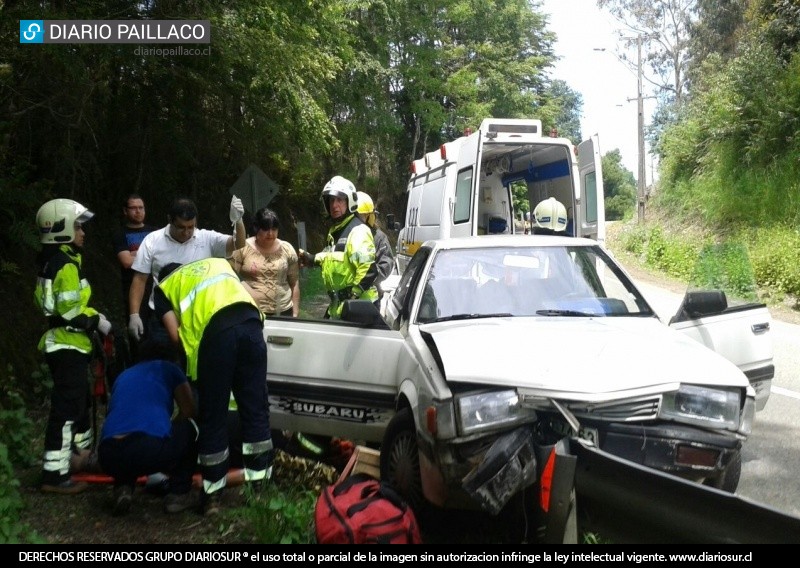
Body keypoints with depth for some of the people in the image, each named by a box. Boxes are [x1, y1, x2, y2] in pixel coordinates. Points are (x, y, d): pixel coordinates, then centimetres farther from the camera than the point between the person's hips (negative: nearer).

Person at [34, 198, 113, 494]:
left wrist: (93, 316, 9)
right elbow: (70, 314, -23)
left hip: (64, 343, 11)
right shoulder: (66, 265, -19)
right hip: (67, 345, -10)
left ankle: (83, 449, 38)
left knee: (80, 399, 22)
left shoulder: (53, 261, 13)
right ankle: (54, 474, -2)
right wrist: (97, 321, -10)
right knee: (66, 407, -7)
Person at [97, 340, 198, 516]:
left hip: (109, 457, 5)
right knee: (189, 428, 27)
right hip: (153, 450, -5)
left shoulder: (123, 376, 34)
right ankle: (179, 494, 21)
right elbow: (189, 411, 21)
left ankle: (123, 488, 14)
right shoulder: (168, 368, 22)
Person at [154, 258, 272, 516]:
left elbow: (175, 334, 13)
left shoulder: (164, 287, 26)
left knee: (213, 415, 9)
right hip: (250, 321, 3)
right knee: (255, 408, 12)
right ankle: (260, 482, 19)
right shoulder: (218, 262, 38)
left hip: (215, 330, -3)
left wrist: (191, 343, 31)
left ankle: (213, 493, 18)